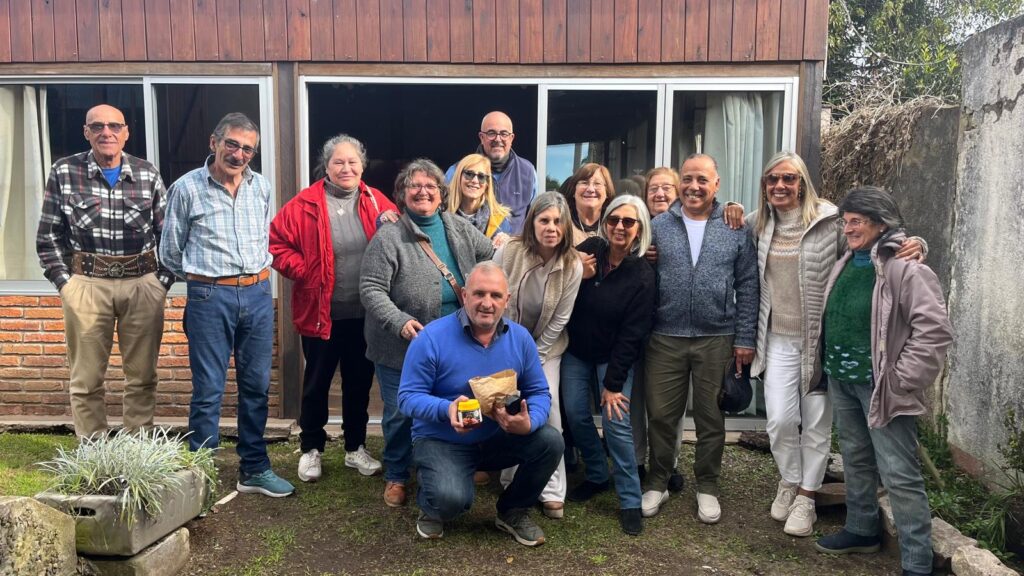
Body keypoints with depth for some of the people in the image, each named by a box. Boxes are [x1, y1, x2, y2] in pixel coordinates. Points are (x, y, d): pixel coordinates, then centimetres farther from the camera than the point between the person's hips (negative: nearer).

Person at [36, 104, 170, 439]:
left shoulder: (148, 174, 5)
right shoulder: (64, 172, 3)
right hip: (86, 285, 0)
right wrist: (64, 281, -1)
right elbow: (48, 235, 6)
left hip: (143, 285, 1)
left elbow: (168, 234, 9)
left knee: (142, 376, 7)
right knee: (86, 379, 6)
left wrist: (163, 279, 2)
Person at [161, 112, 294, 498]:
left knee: (257, 386, 10)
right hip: (209, 297, -4)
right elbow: (170, 253, 4)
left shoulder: (261, 187, 8)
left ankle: (254, 469, 23)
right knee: (208, 391, 1)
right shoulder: (187, 188, -4)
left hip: (258, 295, 4)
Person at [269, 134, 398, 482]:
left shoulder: (376, 202, 3)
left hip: (366, 314, 3)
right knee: (317, 383, 11)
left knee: (359, 382, 15)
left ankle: (356, 448, 30)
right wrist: (304, 273, -13)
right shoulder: (304, 205, -6)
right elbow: (277, 244, -4)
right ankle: (311, 449, 28)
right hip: (321, 313, -3)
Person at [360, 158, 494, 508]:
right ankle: (396, 477, 30)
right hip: (402, 347, -4)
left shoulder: (461, 229, 5)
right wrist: (400, 322, -28)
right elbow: (371, 289, -14)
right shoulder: (388, 238, -10)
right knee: (401, 413, 8)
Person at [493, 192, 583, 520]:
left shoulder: (572, 266, -16)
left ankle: (552, 491, -1)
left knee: (547, 409, -13)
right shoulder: (508, 252, -19)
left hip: (546, 347, 0)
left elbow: (559, 320, -9)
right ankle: (511, 483, 15)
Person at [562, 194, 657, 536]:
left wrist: (613, 384, -15)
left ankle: (630, 501, 2)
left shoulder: (642, 277, -15)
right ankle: (597, 477, 26)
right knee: (576, 415, 3)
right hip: (576, 351, 4)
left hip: (614, 358, -4)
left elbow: (631, 335, -15)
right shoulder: (588, 250, -5)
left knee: (615, 423, -11)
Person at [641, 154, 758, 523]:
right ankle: (657, 483, 25)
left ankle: (707, 486, 27)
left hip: (717, 339, 0)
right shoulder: (658, 226, 3)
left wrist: (745, 338, 0)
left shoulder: (735, 229, 3)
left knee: (711, 417, 10)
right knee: (660, 415, 7)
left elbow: (747, 286, 4)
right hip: (665, 338, 0)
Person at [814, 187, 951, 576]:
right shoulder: (845, 265, 10)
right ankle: (861, 529, 38)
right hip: (841, 380, 8)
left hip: (879, 385, -8)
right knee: (855, 459, 21)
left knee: (899, 476, -3)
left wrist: (903, 380, -19)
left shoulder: (904, 268, -16)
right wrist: (830, 367, 16)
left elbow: (935, 330, -20)